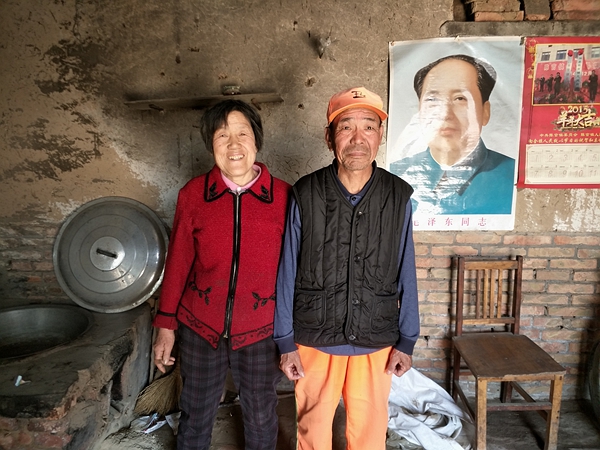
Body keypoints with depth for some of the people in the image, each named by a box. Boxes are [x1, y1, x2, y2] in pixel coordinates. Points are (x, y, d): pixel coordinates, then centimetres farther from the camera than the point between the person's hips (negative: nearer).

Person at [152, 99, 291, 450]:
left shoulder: (283, 196, -11)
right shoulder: (193, 194, -7)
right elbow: (177, 262, -1)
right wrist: (166, 326, 4)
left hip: (260, 332, -1)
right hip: (200, 328, 1)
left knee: (261, 416, 20)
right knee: (196, 415, 22)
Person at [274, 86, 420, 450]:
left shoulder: (399, 197, -7)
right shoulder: (305, 195, -11)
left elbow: (406, 276, -1)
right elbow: (288, 274, -6)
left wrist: (407, 341, 2)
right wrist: (285, 342, -3)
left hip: (376, 342, 1)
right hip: (314, 340, 0)